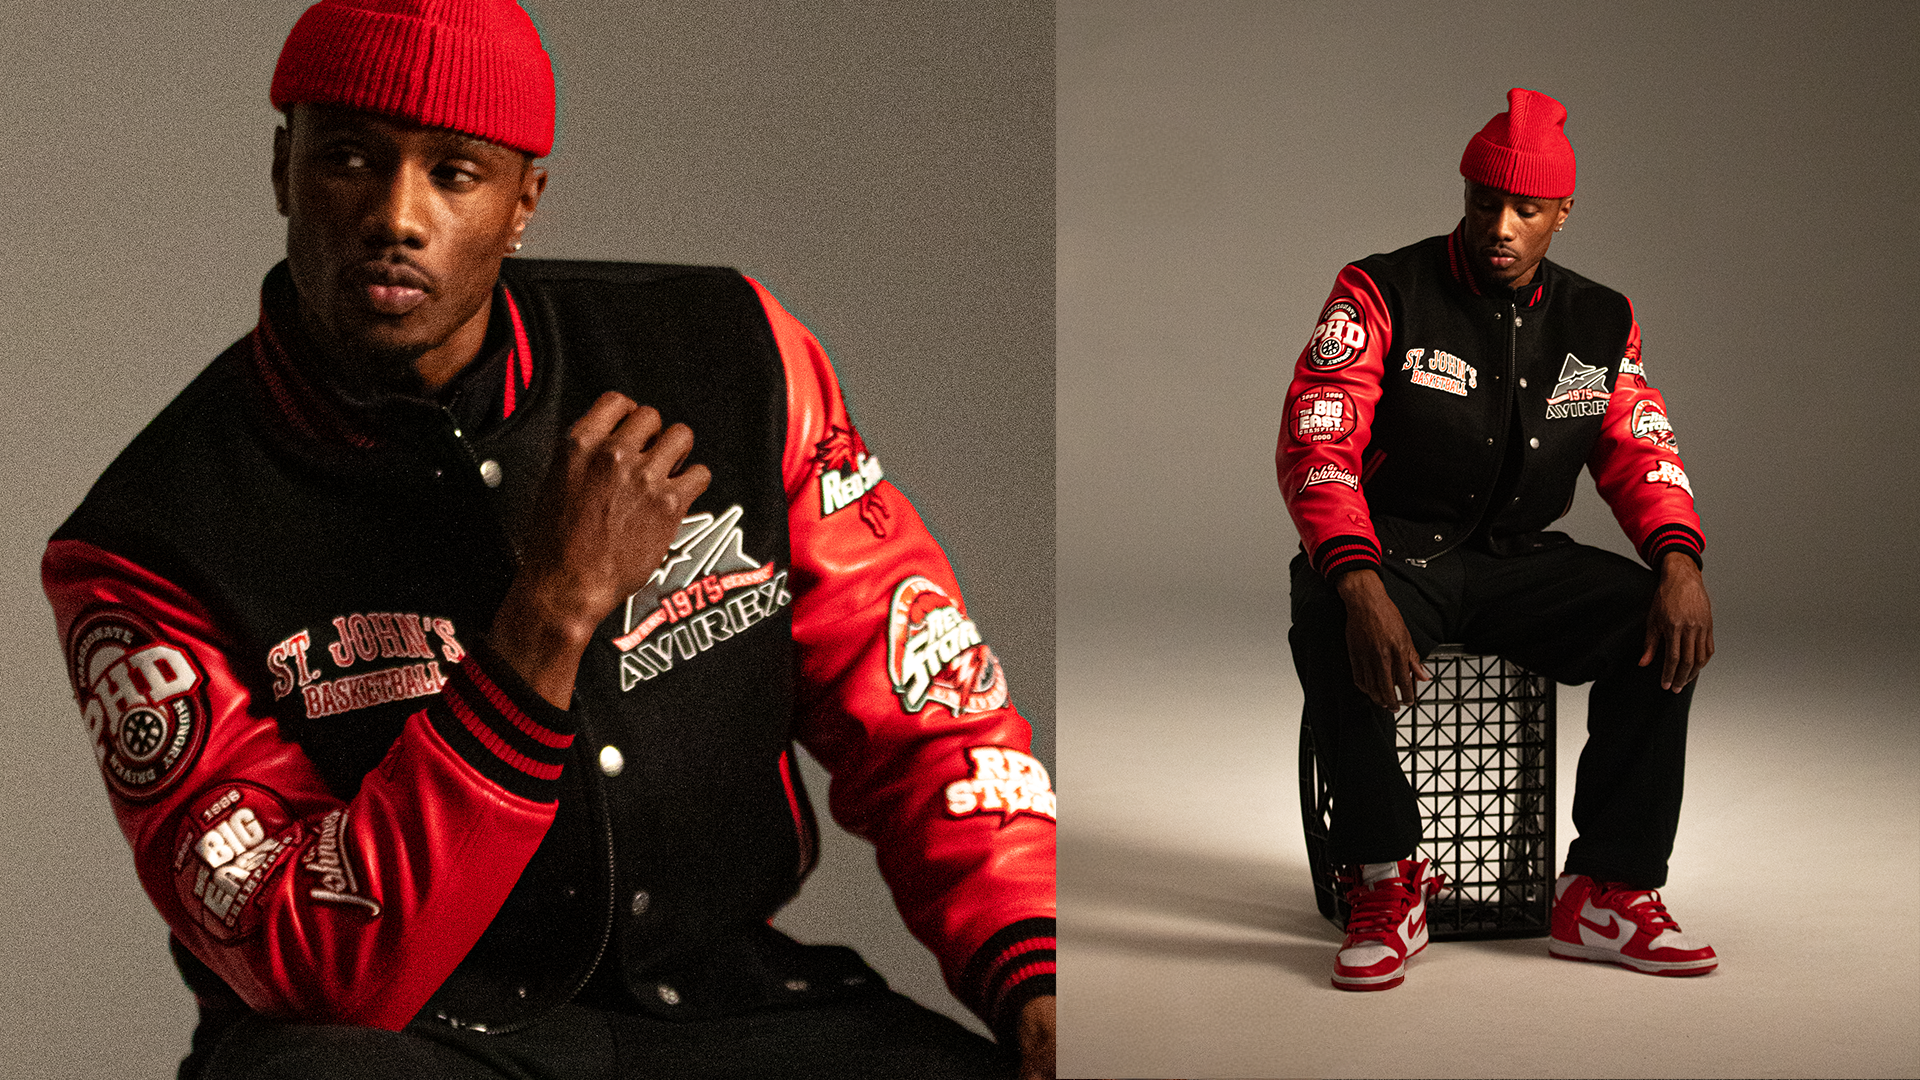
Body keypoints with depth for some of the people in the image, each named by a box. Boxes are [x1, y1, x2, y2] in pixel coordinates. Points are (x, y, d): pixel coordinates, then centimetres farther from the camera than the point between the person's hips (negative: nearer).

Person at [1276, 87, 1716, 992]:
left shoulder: (1601, 323, 8)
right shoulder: (1382, 295, -8)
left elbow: (1639, 450, 5)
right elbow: (1315, 444, -17)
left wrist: (1678, 560, -18)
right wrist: (1360, 586, -34)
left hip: (1518, 561, 4)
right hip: (1391, 552, -4)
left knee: (1662, 625, -21)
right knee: (1326, 629, -37)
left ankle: (1607, 895, -12)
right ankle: (1386, 887, -18)